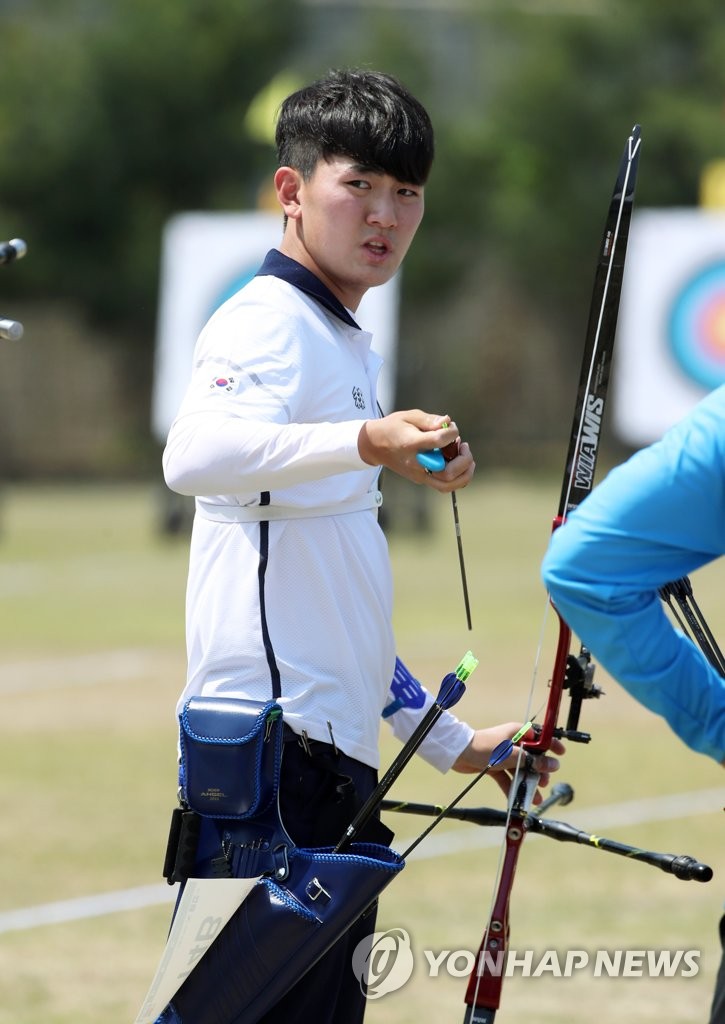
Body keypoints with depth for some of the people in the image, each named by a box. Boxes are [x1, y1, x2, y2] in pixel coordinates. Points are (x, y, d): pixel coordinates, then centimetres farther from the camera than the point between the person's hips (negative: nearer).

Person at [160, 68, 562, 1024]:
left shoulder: (345, 343, 24)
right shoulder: (268, 324, -6)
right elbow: (194, 454, -31)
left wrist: (448, 739, 31)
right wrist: (362, 444, -44)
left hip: (332, 755, 10)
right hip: (275, 755, -10)